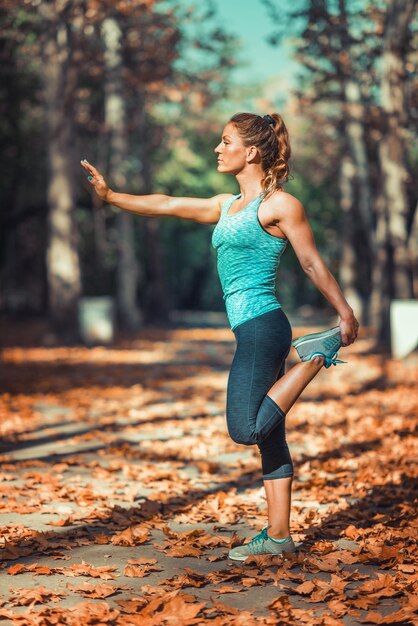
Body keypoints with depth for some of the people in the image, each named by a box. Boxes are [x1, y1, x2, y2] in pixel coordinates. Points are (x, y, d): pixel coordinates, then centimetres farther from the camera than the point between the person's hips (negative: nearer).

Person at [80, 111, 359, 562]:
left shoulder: (280, 205, -6)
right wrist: (110, 196, 16)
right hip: (251, 332, 8)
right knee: (268, 436, 9)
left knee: (246, 430, -14)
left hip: (262, 326, -8)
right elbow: (166, 205, 19)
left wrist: (346, 314, -4)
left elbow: (313, 263, -5)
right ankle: (278, 536, 13)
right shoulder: (227, 206, 17)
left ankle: (315, 356, -1)